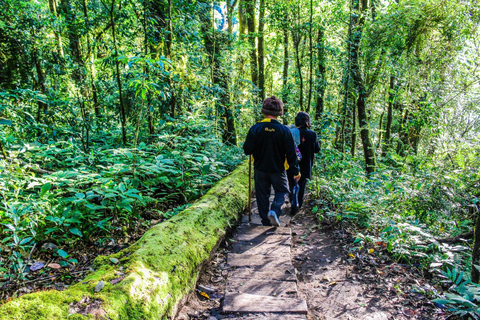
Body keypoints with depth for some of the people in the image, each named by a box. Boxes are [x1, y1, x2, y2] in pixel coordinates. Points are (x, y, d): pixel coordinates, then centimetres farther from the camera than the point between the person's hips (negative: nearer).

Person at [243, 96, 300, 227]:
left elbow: (247, 150, -8)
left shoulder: (255, 129, -10)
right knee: (282, 191, 18)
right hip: (278, 169, -1)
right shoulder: (284, 130, -11)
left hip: (260, 169, 1)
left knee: (262, 194, 13)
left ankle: (266, 222, 17)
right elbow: (291, 153, -8)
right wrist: (295, 172, 0)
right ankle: (274, 211, -6)